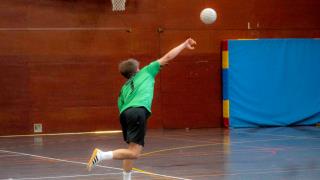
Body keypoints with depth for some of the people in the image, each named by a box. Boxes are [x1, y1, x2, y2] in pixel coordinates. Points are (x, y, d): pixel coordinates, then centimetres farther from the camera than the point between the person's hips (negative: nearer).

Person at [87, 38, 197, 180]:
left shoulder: (124, 88, 33)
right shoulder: (146, 72, 24)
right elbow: (167, 58, 25)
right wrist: (185, 45, 33)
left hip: (125, 113, 6)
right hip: (138, 111, -6)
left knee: (132, 149, 24)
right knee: (134, 153, -11)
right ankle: (102, 155, -26)